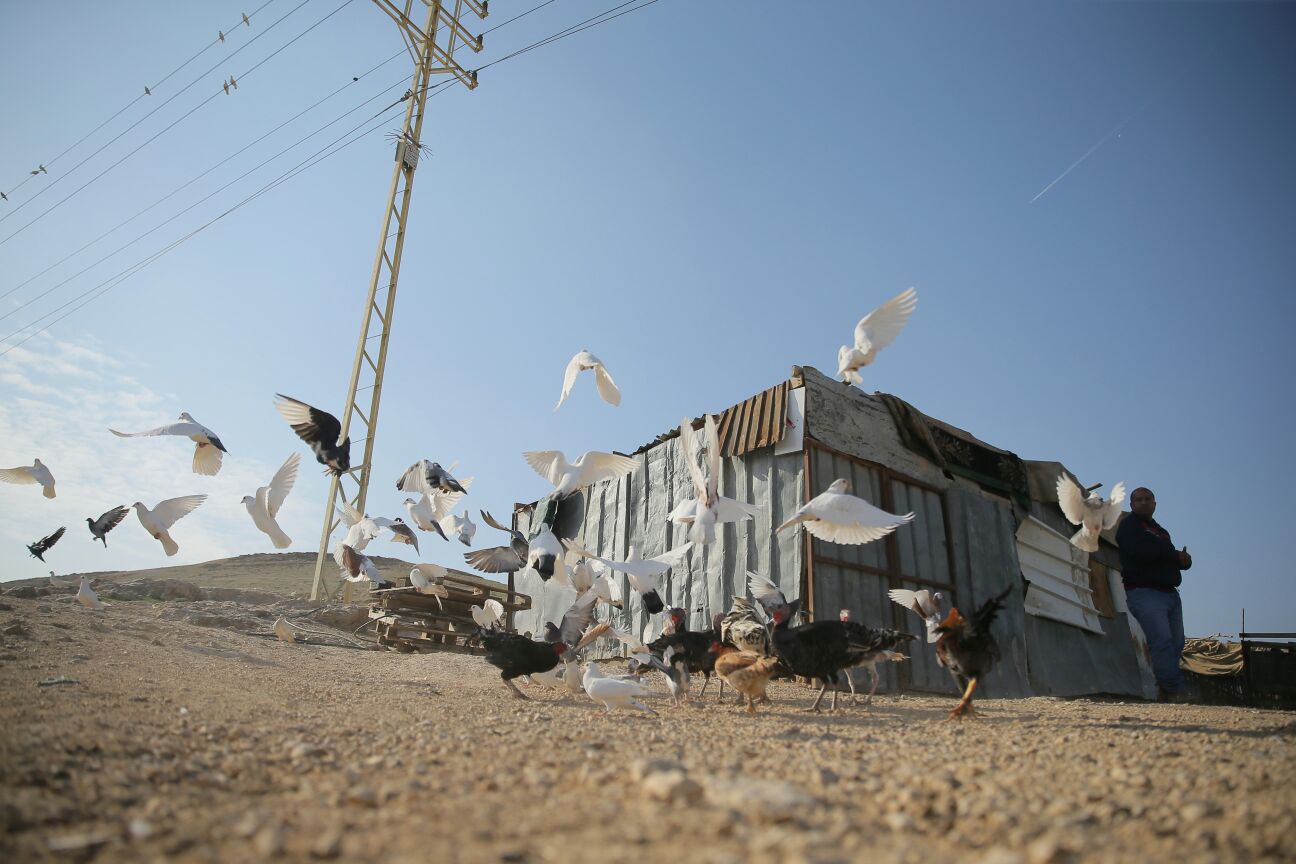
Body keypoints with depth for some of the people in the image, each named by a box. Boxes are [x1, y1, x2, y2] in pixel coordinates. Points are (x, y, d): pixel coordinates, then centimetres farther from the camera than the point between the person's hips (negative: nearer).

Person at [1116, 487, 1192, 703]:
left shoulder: (1161, 532, 26)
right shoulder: (1129, 525, 2)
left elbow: (1183, 561, 19)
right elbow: (1141, 551, -18)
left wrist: (1184, 559, -8)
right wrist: (1175, 554, -1)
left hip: (1170, 593, 8)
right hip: (1144, 593, -8)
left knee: (1176, 644, 5)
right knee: (1162, 642, -16)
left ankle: (1164, 693, 12)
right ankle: (1178, 693, -16)